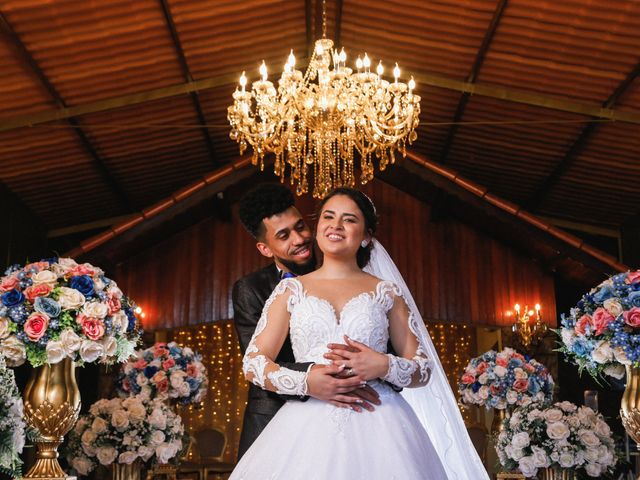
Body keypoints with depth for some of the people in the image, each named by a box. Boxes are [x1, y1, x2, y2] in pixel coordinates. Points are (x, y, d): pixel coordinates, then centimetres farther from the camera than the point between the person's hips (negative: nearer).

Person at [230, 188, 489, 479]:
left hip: (377, 427, 0)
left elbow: (424, 370, 8)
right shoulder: (291, 289, 9)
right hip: (309, 429, 0)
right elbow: (252, 363, 3)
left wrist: (384, 366, -12)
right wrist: (308, 382, -12)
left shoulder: (387, 292, 9)